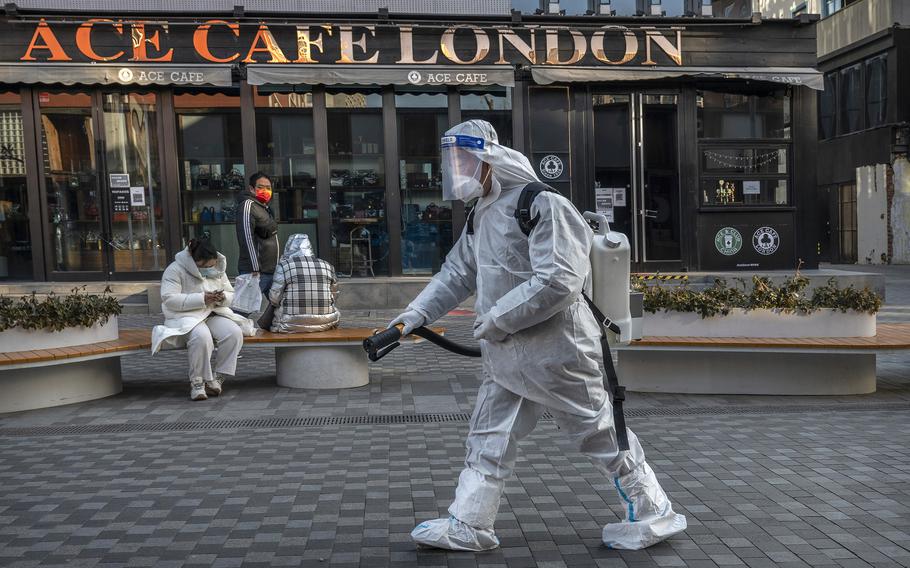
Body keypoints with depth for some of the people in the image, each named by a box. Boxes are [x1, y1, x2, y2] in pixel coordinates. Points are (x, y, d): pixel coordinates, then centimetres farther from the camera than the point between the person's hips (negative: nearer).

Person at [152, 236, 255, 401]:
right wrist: (202, 299, -25)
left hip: (214, 315, 5)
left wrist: (222, 298, -13)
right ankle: (197, 382, -20)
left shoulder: (218, 269, 10)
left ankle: (217, 379, -14)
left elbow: (231, 293, 14)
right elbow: (169, 299, -18)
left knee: (235, 333, -25)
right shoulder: (175, 269, -8)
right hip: (185, 317, -5)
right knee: (202, 336, -38)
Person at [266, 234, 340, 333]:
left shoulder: (284, 265, -4)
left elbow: (274, 298, -4)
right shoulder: (327, 266, 5)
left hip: (292, 325, -2)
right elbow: (334, 295, 12)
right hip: (324, 323, 2)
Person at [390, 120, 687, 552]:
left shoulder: (544, 205, -19)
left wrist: (496, 319, -20)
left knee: (601, 434, 6)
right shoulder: (482, 213, 10)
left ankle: (654, 515, 24)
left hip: (554, 349, -8)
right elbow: (457, 273, 16)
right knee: (488, 439, 12)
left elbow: (556, 282, -27)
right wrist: (415, 315, 7)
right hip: (506, 352, 8)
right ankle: (467, 526, 25)